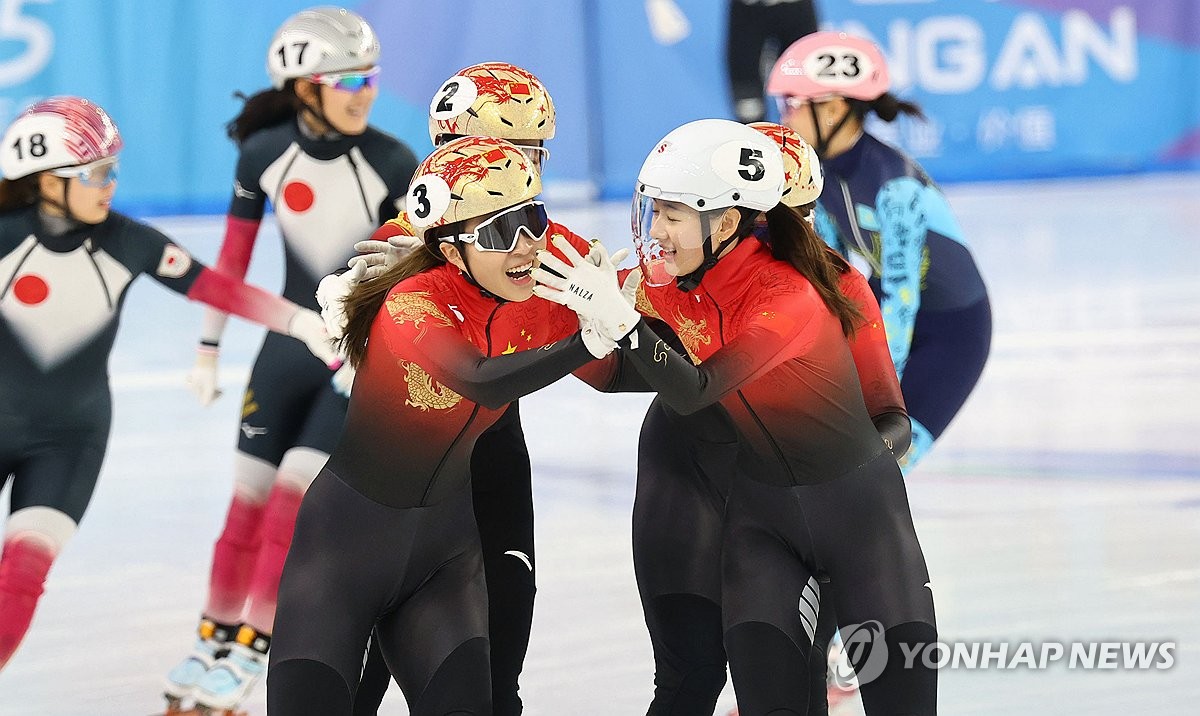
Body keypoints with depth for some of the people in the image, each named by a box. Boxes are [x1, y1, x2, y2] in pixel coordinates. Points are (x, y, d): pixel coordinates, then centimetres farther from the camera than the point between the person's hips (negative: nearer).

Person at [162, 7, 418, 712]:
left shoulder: (392, 163, -15)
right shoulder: (264, 153, -7)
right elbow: (233, 255, 3)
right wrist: (209, 349, 7)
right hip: (288, 346, 3)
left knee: (294, 492, -11)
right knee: (249, 497, 5)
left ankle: (253, 649, -2)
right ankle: (216, 637, 20)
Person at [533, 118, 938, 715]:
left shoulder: (789, 297, -27)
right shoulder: (676, 282, -7)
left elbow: (693, 392, -36)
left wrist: (618, 318, -47)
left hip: (858, 505, -5)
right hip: (761, 507, 5)